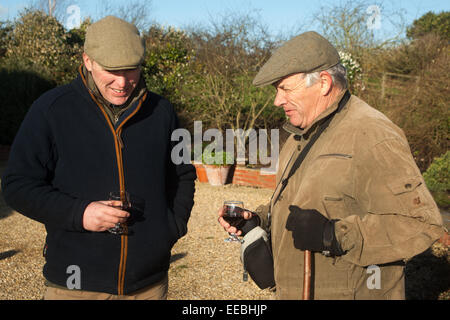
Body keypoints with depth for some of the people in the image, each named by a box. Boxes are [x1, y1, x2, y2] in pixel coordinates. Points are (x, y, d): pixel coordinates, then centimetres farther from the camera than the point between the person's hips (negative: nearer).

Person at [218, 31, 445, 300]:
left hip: (348, 292, -8)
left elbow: (422, 222, -25)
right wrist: (258, 220, 3)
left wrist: (335, 235, -30)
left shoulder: (372, 136, -20)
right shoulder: (304, 134, 11)